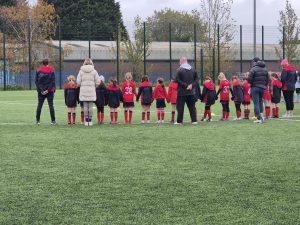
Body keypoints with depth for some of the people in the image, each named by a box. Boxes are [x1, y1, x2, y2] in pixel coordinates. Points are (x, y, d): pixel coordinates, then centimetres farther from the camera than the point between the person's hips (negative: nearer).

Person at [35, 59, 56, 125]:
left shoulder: (38, 71, 2)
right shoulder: (51, 70, -2)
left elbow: (36, 81, -2)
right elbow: (53, 81, -9)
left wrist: (41, 90, -5)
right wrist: (48, 90, -9)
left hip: (41, 91, 1)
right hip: (50, 91, -1)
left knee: (39, 105, 7)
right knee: (51, 105, 1)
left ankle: (38, 120, 5)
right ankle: (53, 121, 0)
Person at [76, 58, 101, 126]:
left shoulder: (81, 71, -2)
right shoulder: (94, 71, -3)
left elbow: (78, 82, -3)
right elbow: (98, 81, -2)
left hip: (83, 91, 0)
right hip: (91, 91, 0)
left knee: (85, 106, 3)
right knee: (90, 106, 4)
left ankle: (86, 120, 3)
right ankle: (90, 120, 4)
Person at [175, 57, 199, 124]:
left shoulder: (179, 70, -8)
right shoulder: (193, 70, 8)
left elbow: (177, 80, -15)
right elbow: (197, 80, 6)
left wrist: (186, 86, -12)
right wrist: (192, 85, -6)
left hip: (182, 92, -5)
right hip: (191, 93, 5)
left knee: (180, 107, 1)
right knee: (192, 107, 9)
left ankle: (179, 121, 2)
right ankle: (194, 120, 6)